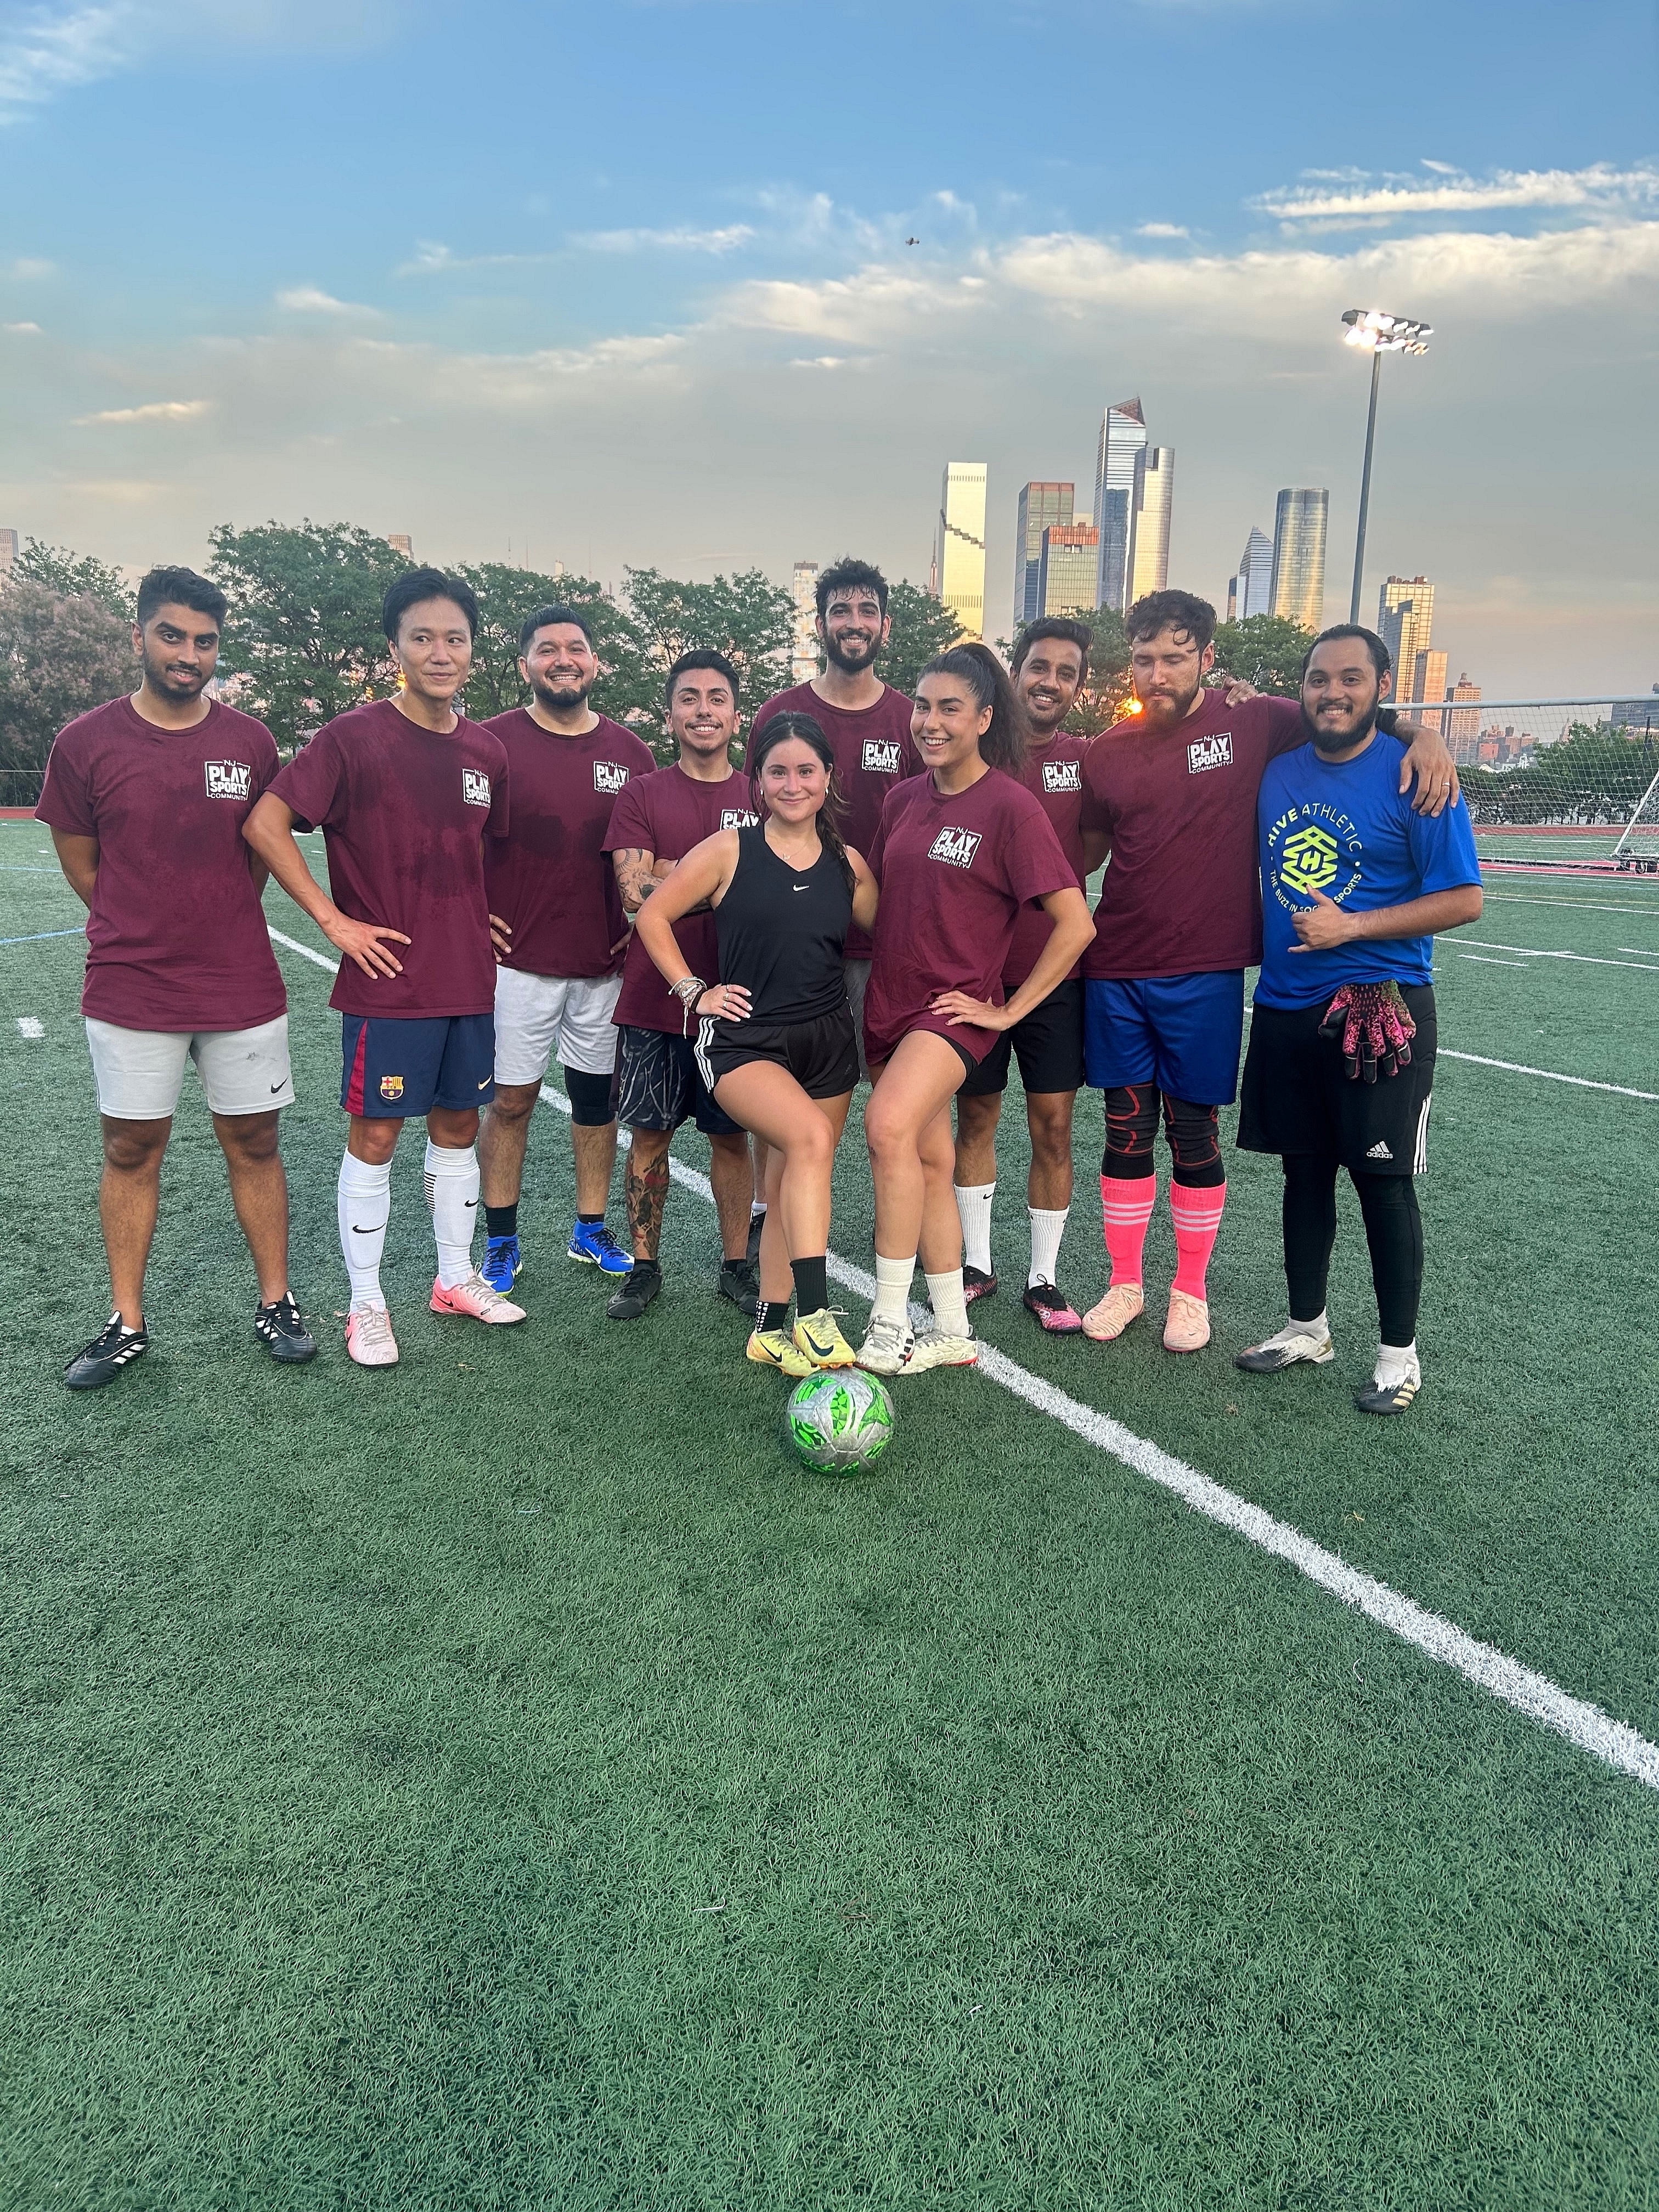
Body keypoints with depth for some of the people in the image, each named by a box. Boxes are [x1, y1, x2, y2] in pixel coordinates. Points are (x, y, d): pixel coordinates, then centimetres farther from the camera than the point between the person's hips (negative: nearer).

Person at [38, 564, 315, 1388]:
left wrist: (218, 930, 13)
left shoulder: (250, 742, 0)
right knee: (131, 1150, 8)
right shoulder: (86, 742, -3)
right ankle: (127, 1323, 21)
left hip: (243, 987, 1)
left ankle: (276, 1304, 21)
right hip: (129, 991, 0)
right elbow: (81, 863, 7)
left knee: (254, 1144, 8)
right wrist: (148, 930, 11)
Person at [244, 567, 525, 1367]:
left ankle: (456, 1277, 30)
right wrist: (334, 921, -13)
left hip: (470, 979, 6)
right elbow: (266, 825, -12)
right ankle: (366, 1303, 16)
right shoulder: (353, 737, -10)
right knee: (375, 1137, 3)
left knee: (458, 1126, 15)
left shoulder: (486, 752, 7)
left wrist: (482, 918, 11)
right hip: (389, 980, -5)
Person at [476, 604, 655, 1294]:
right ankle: (501, 1243, 14)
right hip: (518, 959, -3)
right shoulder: (492, 741, -4)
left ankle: (591, 1231, 24)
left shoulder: (631, 752, 6)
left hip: (606, 961, 3)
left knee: (597, 1098, 10)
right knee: (511, 1101, 2)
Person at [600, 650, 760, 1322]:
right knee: (649, 1135, 8)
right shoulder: (642, 795, 3)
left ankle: (735, 1264, 22)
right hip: (654, 999, 0)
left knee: (731, 1135, 9)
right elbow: (633, 890, -9)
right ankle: (643, 1266, 21)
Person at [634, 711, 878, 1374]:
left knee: (791, 1188, 8)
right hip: (744, 1040, -4)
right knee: (811, 1139, -29)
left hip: (827, 1043, 4)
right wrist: (694, 991, -3)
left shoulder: (848, 866, 8)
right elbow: (653, 916, 2)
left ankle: (771, 1331, 22)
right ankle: (814, 1317, -26)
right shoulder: (729, 851, -2)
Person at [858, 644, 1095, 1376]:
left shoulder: (1009, 806, -10)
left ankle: (890, 1327, -19)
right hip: (889, 1001, 7)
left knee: (889, 1124, -28)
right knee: (929, 1162, 10)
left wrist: (1010, 1009, -11)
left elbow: (1075, 924, -12)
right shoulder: (904, 798, 8)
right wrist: (869, 993, 11)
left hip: (955, 1005, -6)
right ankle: (953, 1333, 21)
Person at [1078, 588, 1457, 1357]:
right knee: (1126, 1129, 9)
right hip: (1116, 971, 2)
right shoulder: (1106, 756, 5)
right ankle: (1124, 1283, 25)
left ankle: (1191, 1291, 24)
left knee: (1194, 1134, 6)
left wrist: (1423, 736, -10)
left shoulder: (1254, 724, -2)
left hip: (1205, 975, -2)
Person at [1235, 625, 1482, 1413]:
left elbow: (1464, 899, -10)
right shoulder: (1278, 772, 7)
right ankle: (1307, 1327, 30)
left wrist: (1351, 926, -17)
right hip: (1285, 1008, 5)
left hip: (1378, 1011, -5)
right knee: (1304, 1171, 14)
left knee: (1382, 1180, 2)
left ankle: (1399, 1351, 18)